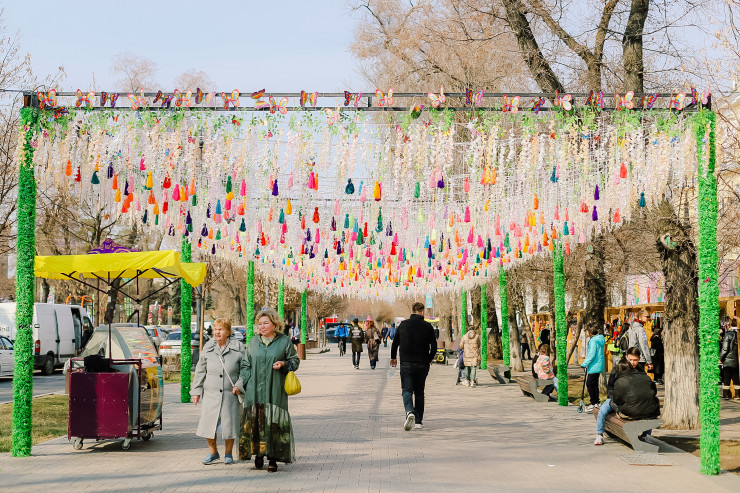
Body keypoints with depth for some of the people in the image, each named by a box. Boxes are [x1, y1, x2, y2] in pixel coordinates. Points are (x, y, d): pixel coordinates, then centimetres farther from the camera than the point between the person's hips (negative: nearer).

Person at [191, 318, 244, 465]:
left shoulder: (238, 348, -2)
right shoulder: (208, 348, 5)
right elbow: (200, 370, 11)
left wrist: (240, 386, -8)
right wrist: (196, 391, 7)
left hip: (230, 394, -2)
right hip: (211, 394, 2)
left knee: (229, 424, 2)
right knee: (208, 424, 0)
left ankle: (228, 454, 21)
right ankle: (213, 452, 20)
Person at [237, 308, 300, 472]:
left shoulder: (284, 341, 2)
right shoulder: (254, 342, 10)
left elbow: (295, 361, 8)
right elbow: (246, 364, 14)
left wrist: (283, 364, -12)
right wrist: (240, 383, 5)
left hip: (275, 390, -2)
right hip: (255, 389, 2)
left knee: (273, 422, -5)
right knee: (255, 420, -2)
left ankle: (273, 458, 1)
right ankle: (258, 454, 11)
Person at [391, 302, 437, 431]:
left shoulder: (403, 324, 1)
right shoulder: (427, 326, -2)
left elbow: (395, 343, 9)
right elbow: (434, 346, -3)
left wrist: (393, 357, 25)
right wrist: (429, 360, 15)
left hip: (406, 364, -1)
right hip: (422, 365, 1)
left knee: (407, 390, -1)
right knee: (419, 392, 13)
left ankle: (410, 412, -29)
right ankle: (418, 421, 13)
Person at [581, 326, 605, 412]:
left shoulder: (593, 341, -15)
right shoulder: (600, 340, 12)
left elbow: (592, 355, -22)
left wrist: (584, 364, -16)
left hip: (594, 366, -10)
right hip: (599, 365, 10)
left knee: (589, 384, -5)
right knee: (595, 384, 17)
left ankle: (593, 403, -5)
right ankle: (596, 402, 21)